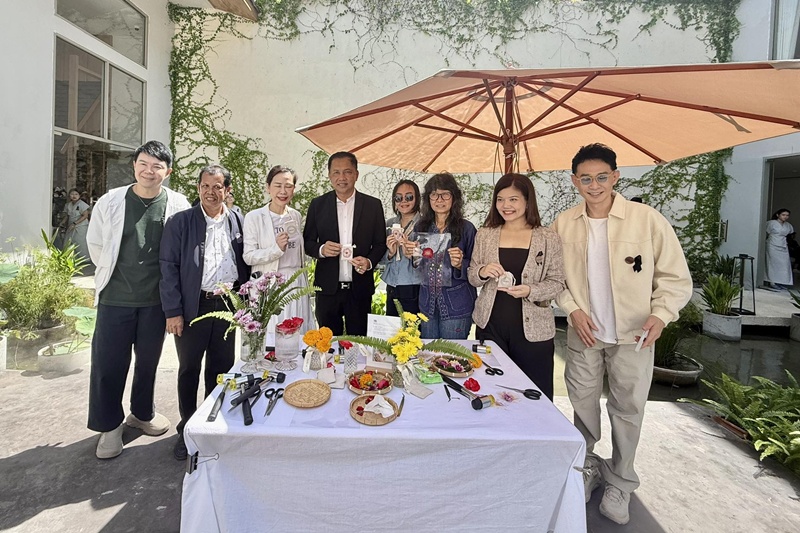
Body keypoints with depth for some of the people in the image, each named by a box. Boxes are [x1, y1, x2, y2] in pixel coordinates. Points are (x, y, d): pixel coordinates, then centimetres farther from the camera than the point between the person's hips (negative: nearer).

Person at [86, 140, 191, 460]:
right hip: (115, 297, 0)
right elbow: (95, 244, 7)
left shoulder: (178, 206, -7)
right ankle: (109, 426, 26)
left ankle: (142, 412, 37)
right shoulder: (110, 202, -5)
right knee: (108, 362, 6)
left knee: (149, 360, 16)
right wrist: (113, 275, 11)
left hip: (156, 298, 1)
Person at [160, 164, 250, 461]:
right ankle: (187, 429, 30)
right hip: (193, 307, -2)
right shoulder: (180, 222, -4)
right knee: (189, 369, 12)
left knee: (221, 368, 14)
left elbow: (245, 263, 8)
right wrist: (173, 311, -9)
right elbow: (169, 267, -6)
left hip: (228, 304, 3)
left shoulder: (238, 222, 4)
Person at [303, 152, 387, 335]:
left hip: (360, 288, 0)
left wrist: (369, 262, -14)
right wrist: (321, 249, -14)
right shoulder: (317, 204, 4)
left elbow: (380, 243, 5)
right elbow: (307, 242, 8)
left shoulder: (373, 205, 2)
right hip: (327, 288, 1)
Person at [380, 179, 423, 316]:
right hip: (392, 290, 5)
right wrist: (390, 253, -7)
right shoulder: (389, 224, 8)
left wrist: (411, 253, -24)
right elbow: (381, 259, 12)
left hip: (415, 290, -4)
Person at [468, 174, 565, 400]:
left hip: (532, 329, -2)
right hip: (490, 326, 2)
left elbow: (557, 283, -2)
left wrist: (530, 290, -20)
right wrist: (482, 272, -13)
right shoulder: (484, 235, 4)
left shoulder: (548, 238, -3)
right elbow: (471, 277, 9)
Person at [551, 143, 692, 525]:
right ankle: (589, 468, 38)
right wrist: (573, 310, -7)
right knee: (582, 405, 14)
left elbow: (676, 277, -5)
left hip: (632, 336, -2)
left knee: (627, 410, 9)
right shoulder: (563, 224, -3)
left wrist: (661, 314, -20)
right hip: (583, 333, 2)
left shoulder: (646, 219, -11)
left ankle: (620, 483, 32)